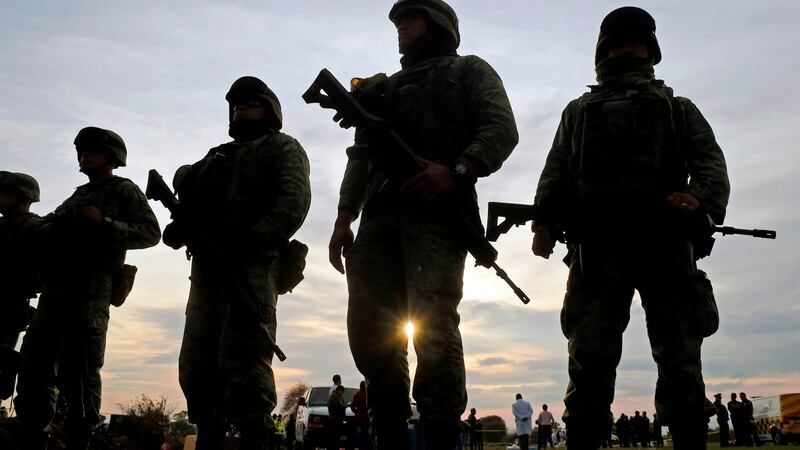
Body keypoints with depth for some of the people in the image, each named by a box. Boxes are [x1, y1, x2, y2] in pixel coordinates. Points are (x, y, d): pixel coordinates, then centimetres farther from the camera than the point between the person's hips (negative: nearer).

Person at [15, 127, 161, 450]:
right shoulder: (77, 196, 27)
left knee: (79, 369, -8)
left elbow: (151, 232, -4)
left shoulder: (124, 190, 7)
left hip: (90, 287, -7)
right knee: (34, 364, 3)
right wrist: (48, 227, 4)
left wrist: (105, 224, -13)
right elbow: (47, 232, 26)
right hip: (56, 286, 7)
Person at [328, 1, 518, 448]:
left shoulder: (468, 71, 16)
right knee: (370, 329, -2)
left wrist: (456, 169, -18)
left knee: (432, 323, -17)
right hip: (379, 215, 6)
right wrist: (345, 217, 10)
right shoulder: (383, 88, 31)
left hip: (437, 211, -5)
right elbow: (361, 156, 23)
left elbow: (502, 128, -1)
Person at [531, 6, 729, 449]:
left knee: (681, 360, -3)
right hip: (597, 246, 0)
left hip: (666, 242, 0)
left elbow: (711, 162, 11)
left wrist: (700, 196, -14)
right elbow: (556, 171, 16)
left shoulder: (679, 109, 27)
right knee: (590, 358, -7)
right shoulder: (579, 111, 30)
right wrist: (544, 220, -4)